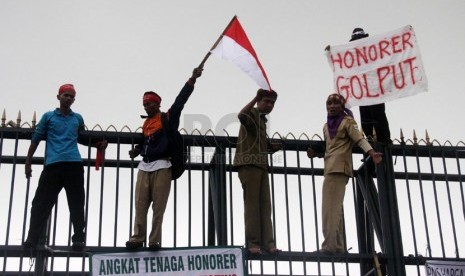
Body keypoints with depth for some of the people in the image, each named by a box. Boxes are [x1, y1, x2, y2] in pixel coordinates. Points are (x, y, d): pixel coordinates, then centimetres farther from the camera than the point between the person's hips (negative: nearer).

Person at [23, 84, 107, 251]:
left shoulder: (78, 118, 18)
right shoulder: (48, 117, 13)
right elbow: (36, 139, 13)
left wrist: (97, 145, 18)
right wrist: (28, 162, 9)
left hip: (74, 165, 1)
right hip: (53, 165, -1)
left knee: (76, 204, -2)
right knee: (41, 203, -3)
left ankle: (79, 239, 0)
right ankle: (33, 239, -1)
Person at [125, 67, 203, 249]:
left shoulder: (168, 118, 2)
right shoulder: (146, 123, 19)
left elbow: (180, 100, -8)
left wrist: (192, 79, -16)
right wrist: (137, 150, 8)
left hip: (162, 167, -6)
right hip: (144, 167, 6)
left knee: (158, 206, -4)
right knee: (140, 204, 0)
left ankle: (155, 241, -2)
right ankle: (138, 238, 3)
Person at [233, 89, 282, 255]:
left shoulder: (262, 120, 24)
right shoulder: (252, 114, -2)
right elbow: (241, 116, -28)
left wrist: (273, 147, 14)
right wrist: (256, 97, -30)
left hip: (261, 165, 8)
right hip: (249, 163, -8)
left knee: (264, 204, 3)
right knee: (251, 202, -9)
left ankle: (267, 241, 3)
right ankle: (252, 242, -8)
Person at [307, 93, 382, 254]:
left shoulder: (347, 122, -2)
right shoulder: (327, 126, 21)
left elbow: (359, 138, -13)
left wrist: (372, 153, -28)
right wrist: (315, 153, 8)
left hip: (339, 168, -9)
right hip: (331, 169, 9)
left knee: (330, 207, -14)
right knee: (335, 208, 11)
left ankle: (329, 245, -15)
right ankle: (338, 245, 16)